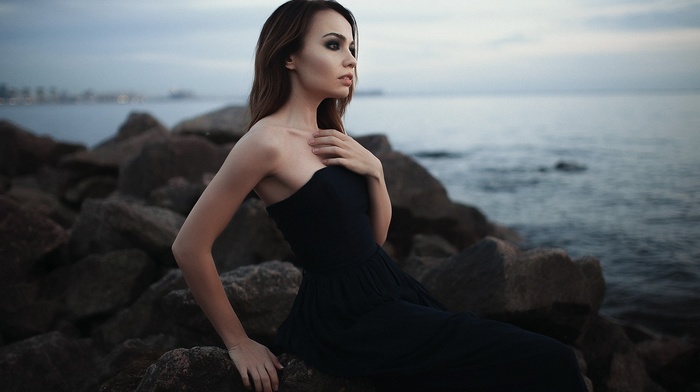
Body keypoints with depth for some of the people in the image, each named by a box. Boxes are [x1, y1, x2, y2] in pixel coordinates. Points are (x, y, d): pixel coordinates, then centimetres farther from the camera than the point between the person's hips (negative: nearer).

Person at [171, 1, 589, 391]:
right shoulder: (268, 140, -16)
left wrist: (373, 169, -6)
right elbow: (190, 247, -14)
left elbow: (376, 235, 11)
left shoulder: (327, 136, 10)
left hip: (389, 289, 9)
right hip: (348, 320, -9)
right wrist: (239, 343, -6)